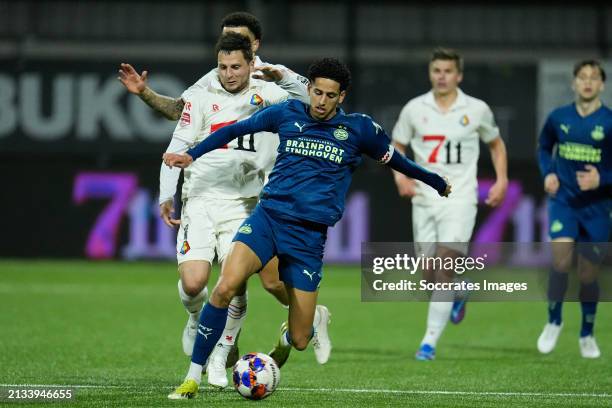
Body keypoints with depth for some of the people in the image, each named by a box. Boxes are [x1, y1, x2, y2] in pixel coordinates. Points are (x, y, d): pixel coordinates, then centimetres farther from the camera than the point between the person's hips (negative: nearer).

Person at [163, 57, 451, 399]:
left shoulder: (359, 128, 3)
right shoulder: (287, 114, 5)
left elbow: (396, 161, 20)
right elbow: (236, 129, 19)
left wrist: (437, 183, 32)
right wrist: (193, 155, 18)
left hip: (310, 235, 0)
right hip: (268, 216, 0)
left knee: (300, 341, -2)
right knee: (226, 286, -28)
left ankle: (287, 337, 40)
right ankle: (193, 377, -17)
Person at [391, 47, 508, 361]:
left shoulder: (477, 110, 0)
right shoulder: (414, 109, 1)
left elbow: (495, 144, 15)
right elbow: (397, 146, 12)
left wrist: (501, 180, 2)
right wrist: (400, 176, -6)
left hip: (460, 199, -2)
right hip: (424, 199, 3)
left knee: (444, 268, -15)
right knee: (429, 274, 6)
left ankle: (430, 342, -13)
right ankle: (456, 295, 42)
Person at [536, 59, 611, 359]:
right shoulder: (558, 118, 1)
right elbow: (544, 148, 19)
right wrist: (547, 173, 2)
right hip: (563, 201, 1)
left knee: (587, 273, 5)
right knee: (561, 259, -20)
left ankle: (587, 335, 26)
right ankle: (554, 321, 2)